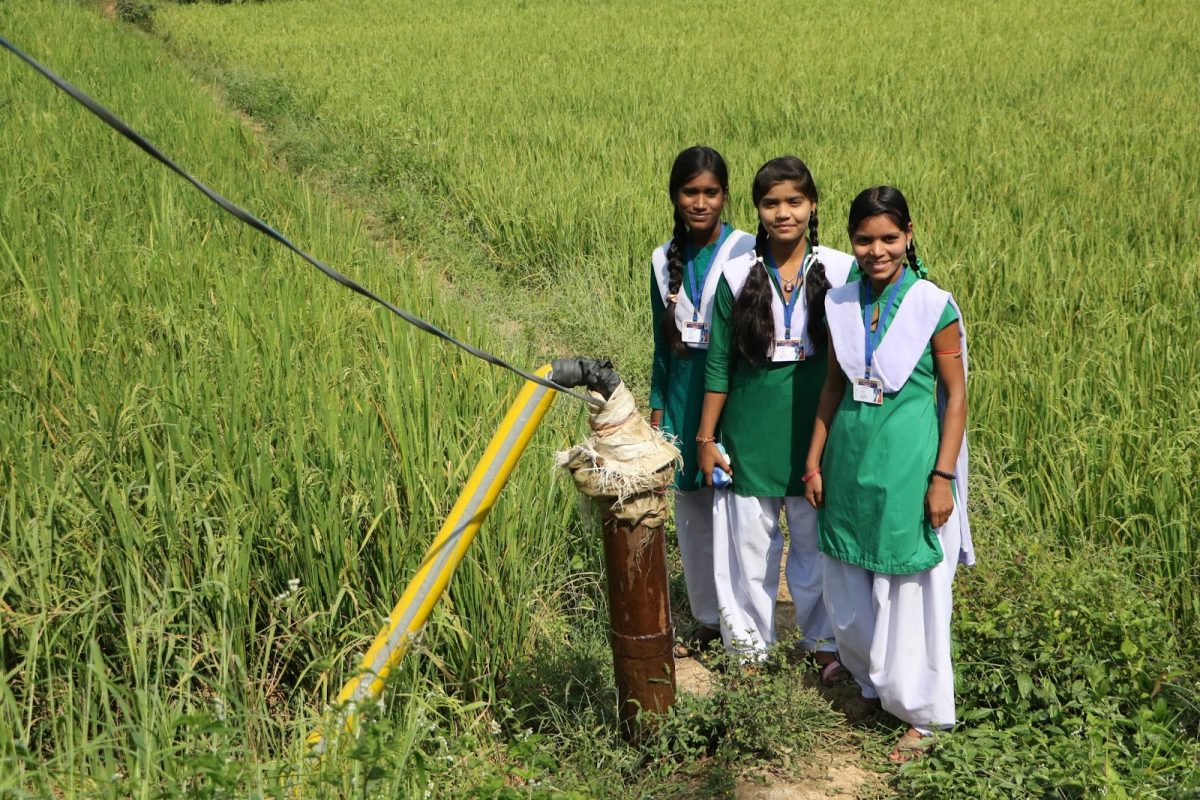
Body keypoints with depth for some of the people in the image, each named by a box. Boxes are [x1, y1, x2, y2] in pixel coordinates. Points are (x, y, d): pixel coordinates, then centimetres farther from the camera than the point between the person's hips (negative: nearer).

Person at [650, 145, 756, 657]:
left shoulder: (746, 251, -7)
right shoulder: (664, 260, 7)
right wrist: (657, 408, 13)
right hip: (683, 392, 5)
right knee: (691, 509, 12)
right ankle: (707, 618, 27)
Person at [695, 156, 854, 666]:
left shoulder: (841, 271, -4)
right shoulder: (738, 275, -2)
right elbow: (718, 364, 3)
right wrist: (706, 437, 3)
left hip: (817, 432, 0)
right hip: (751, 435, 0)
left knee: (818, 542, 10)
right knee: (749, 542, 8)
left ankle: (824, 638, 30)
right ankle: (749, 641, 27)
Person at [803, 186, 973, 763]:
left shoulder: (934, 307, -10)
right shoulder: (841, 304, 3)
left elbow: (956, 395, -7)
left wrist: (943, 477, -12)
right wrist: (814, 461, 10)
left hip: (907, 465, -5)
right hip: (850, 460, 5)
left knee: (909, 590, 5)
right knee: (849, 589, 14)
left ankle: (920, 712, 21)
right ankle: (873, 683, 36)